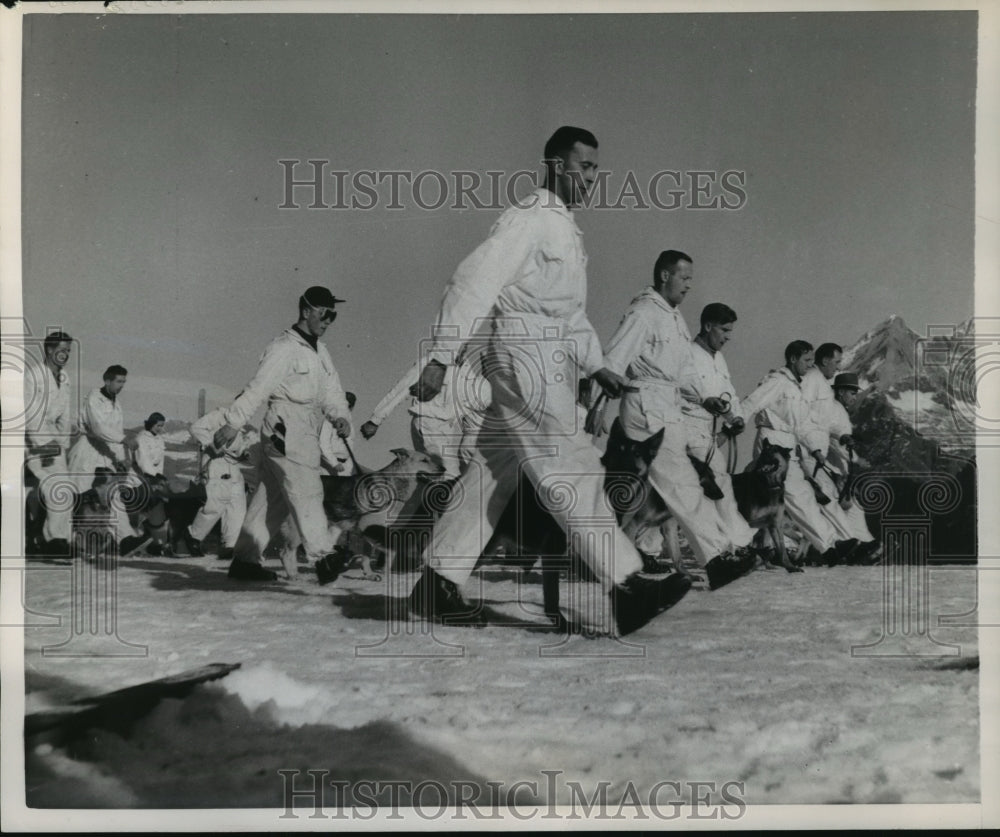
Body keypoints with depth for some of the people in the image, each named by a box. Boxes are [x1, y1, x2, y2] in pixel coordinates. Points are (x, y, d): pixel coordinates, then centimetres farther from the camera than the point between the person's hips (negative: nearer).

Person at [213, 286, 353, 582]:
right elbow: (257, 388, -12)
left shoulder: (319, 351, 20)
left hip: (305, 434, 9)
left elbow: (332, 390, 16)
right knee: (306, 491, -14)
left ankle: (245, 559, 13)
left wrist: (340, 416, -3)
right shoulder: (284, 347, -8)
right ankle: (323, 556, -17)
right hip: (286, 430, -9)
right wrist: (232, 424, -15)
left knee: (271, 497, 9)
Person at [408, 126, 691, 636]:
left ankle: (437, 583, 13)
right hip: (525, 353, -10)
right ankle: (625, 588, -17)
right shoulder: (528, 218, -8)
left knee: (493, 473, 9)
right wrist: (441, 357, -21)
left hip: (552, 363, 10)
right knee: (572, 468, -14)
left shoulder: (565, 228, 22)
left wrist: (597, 365, 25)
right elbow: (473, 282, -15)